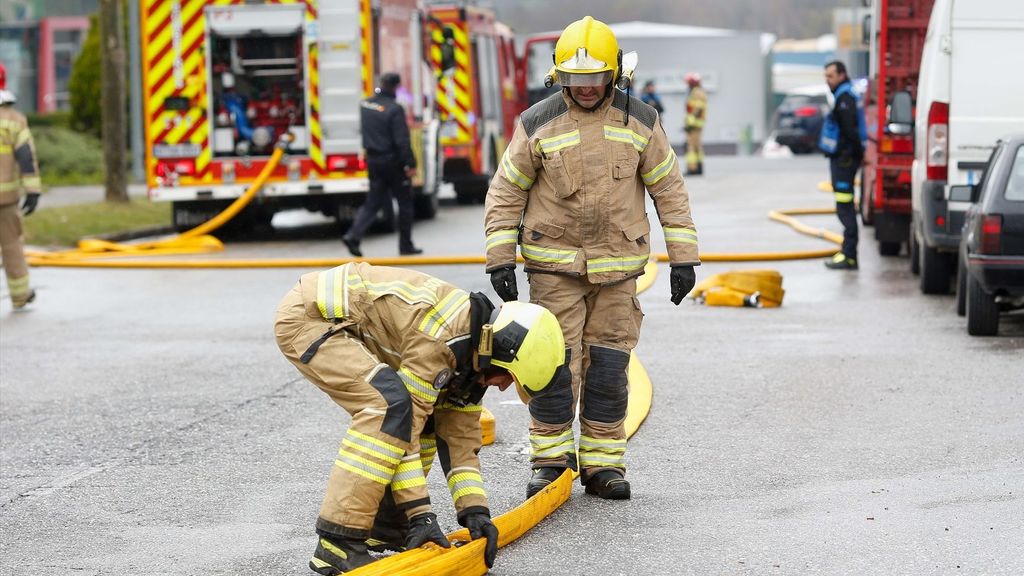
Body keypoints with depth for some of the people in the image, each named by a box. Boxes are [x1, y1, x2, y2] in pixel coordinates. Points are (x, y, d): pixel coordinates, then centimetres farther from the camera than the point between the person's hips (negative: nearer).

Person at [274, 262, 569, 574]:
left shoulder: (473, 351, 3)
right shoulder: (441, 338, -27)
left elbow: (460, 439, 8)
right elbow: (406, 427, -25)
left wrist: (475, 510, -1)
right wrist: (420, 513, -23)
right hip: (304, 317, -10)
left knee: (428, 413, 5)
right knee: (390, 404, -26)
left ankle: (383, 523, 13)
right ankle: (337, 543, -24)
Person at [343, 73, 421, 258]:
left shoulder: (365, 105, 4)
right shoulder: (394, 109, -18)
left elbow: (364, 132, 14)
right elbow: (402, 140, -20)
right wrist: (410, 164, -17)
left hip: (373, 160, 6)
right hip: (392, 161, -6)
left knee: (372, 202, 10)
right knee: (405, 202, 8)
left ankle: (353, 235, -9)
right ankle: (406, 245, 12)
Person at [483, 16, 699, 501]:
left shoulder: (640, 122, 1)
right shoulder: (538, 124, -4)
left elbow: (670, 191, 7)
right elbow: (505, 193, 2)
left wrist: (683, 257, 3)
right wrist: (500, 260, -3)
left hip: (617, 266, 2)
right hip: (554, 261, -1)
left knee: (608, 366, 4)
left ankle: (603, 464, 12)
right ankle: (549, 459, 6)